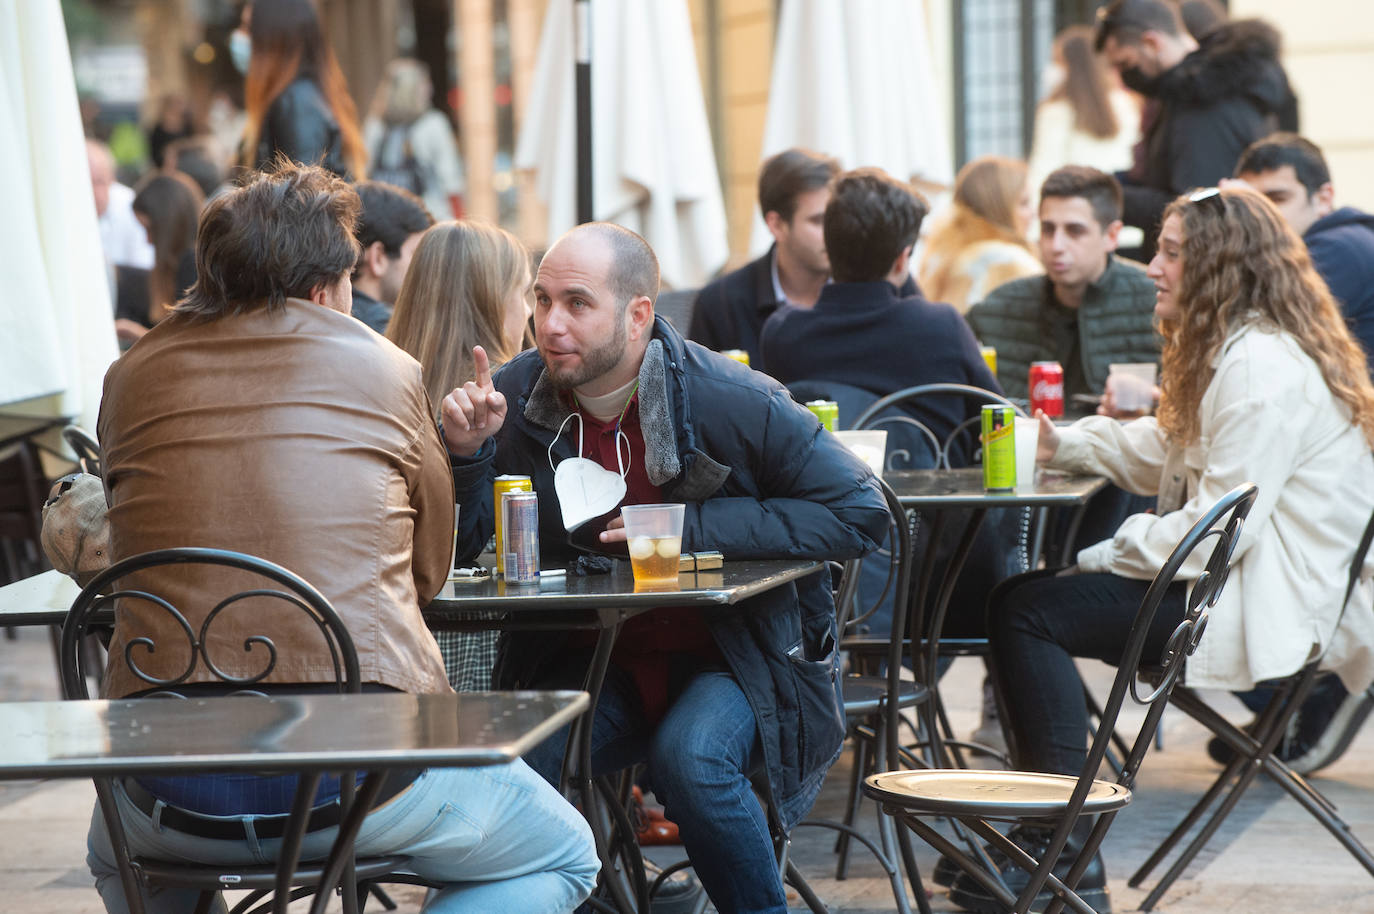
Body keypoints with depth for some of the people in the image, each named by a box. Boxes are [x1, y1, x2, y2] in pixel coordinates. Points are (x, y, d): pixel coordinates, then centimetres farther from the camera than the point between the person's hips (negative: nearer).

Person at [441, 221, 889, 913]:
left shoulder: (733, 403, -15)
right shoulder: (513, 396, -5)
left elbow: (861, 513, -12)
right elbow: (457, 545, -2)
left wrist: (695, 525, -18)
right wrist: (466, 453, -23)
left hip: (732, 655, -3)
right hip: (589, 661, 3)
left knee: (691, 759, -33)